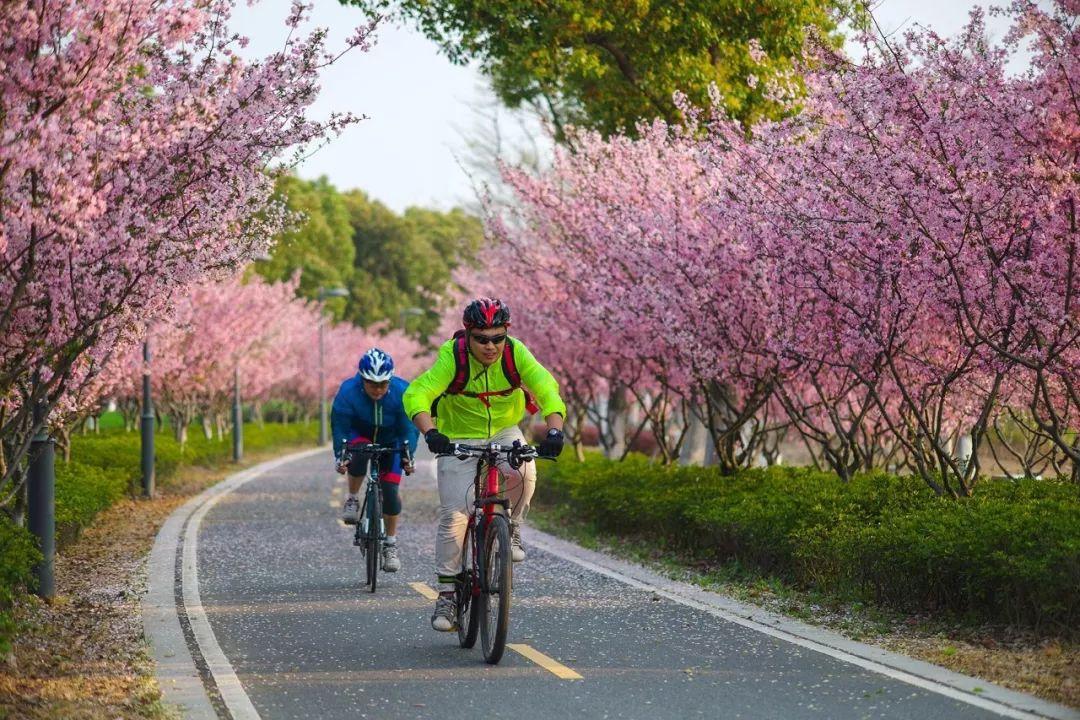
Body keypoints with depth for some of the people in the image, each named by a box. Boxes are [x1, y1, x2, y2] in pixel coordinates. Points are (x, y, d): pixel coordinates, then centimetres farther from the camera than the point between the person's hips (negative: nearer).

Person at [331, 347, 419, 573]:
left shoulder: (401, 392, -26)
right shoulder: (348, 392, -28)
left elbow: (409, 428, -21)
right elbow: (339, 428, -23)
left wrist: (407, 455, -34)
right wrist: (340, 457, -35)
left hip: (390, 441, 1)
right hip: (359, 435, -1)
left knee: (390, 490, -11)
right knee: (359, 452, -37)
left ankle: (391, 544, 7)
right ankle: (352, 500, -13)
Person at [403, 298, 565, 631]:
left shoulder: (515, 354, -19)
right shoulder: (452, 358, -24)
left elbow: (546, 389, -28)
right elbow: (417, 394, -35)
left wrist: (554, 431, -46)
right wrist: (430, 433, -52)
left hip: (504, 433, 1)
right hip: (459, 439, -1)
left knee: (523, 472, -31)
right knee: (454, 514, -10)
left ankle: (511, 529, -2)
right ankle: (447, 593, 2)